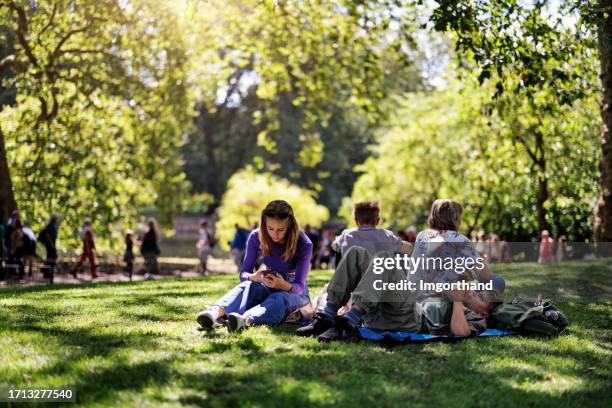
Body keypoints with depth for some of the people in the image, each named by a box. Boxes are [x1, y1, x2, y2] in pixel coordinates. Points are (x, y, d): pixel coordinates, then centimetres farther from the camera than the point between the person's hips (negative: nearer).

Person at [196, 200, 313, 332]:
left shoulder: (304, 245, -21)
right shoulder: (256, 237, -12)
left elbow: (299, 287, -22)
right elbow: (244, 273, -8)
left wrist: (284, 285, -46)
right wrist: (254, 277, -34)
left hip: (295, 291, -3)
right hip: (269, 286, 3)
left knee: (279, 299, -39)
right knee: (247, 286, -32)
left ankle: (245, 320, -71)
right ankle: (215, 312, -63)